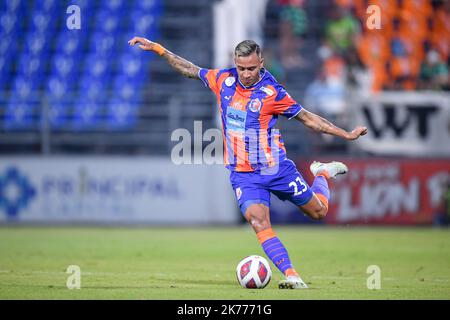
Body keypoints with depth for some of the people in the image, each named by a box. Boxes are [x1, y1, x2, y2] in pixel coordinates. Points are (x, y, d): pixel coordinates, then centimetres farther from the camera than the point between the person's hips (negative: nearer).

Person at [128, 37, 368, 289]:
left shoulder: (272, 92, -13)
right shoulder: (223, 80, -3)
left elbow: (307, 118, -4)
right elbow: (190, 70, 12)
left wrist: (346, 135, -7)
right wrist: (157, 49, 11)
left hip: (276, 168, -1)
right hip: (243, 174, 2)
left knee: (318, 211, 12)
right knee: (259, 223, -22)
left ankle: (324, 173, 45)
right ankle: (291, 276, -26)